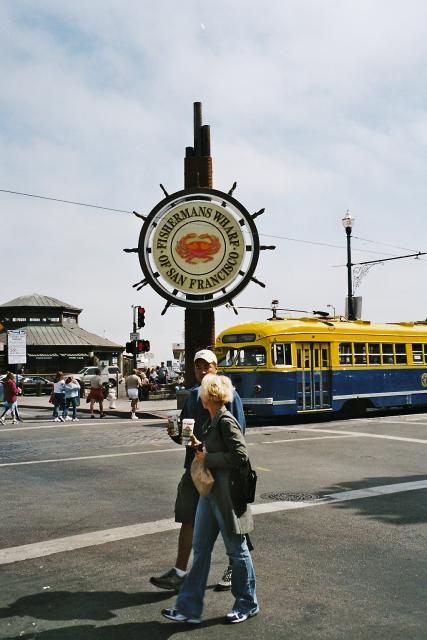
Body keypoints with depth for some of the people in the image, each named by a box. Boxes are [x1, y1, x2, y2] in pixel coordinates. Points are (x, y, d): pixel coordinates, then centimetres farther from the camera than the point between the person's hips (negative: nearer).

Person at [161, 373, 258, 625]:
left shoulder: (226, 421, -18)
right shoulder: (213, 420, 10)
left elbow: (240, 454, -23)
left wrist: (208, 458, -17)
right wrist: (200, 445, 3)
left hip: (228, 494, -9)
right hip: (210, 492, 9)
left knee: (237, 550, 8)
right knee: (201, 549, 10)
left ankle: (247, 604, 26)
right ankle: (189, 608, 17)